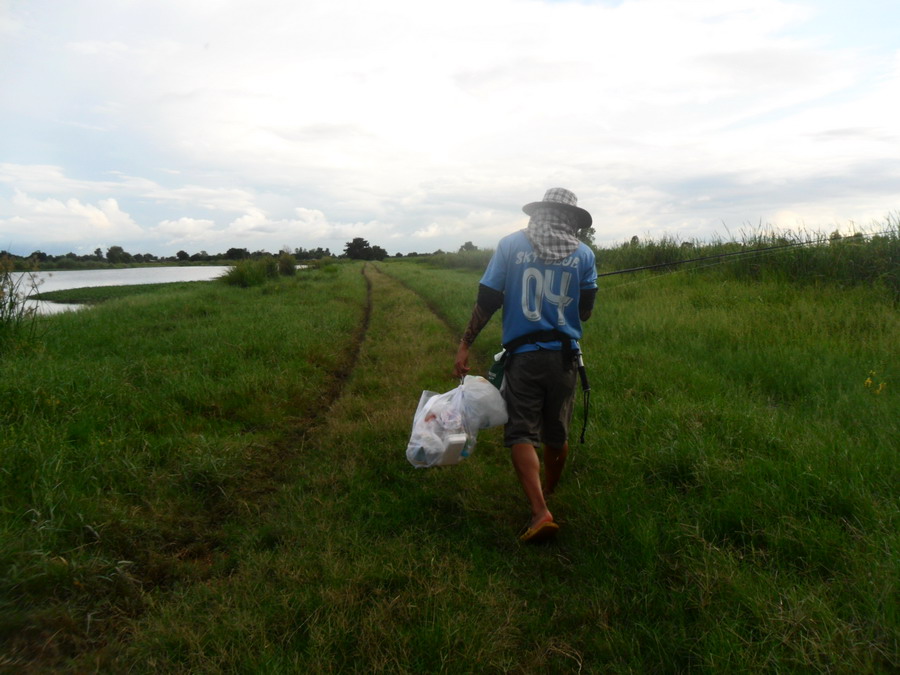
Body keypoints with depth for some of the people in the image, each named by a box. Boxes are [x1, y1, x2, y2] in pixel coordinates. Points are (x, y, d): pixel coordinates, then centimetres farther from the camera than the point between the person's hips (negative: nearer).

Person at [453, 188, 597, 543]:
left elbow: (487, 300, -4)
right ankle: (548, 496, 37)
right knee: (557, 433, 17)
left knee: (522, 433, 1)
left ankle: (540, 511, -12)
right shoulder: (584, 254, 2)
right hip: (564, 354, 3)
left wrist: (465, 344, 2)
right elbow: (585, 311, 8)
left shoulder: (511, 244, -1)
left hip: (523, 353, -2)